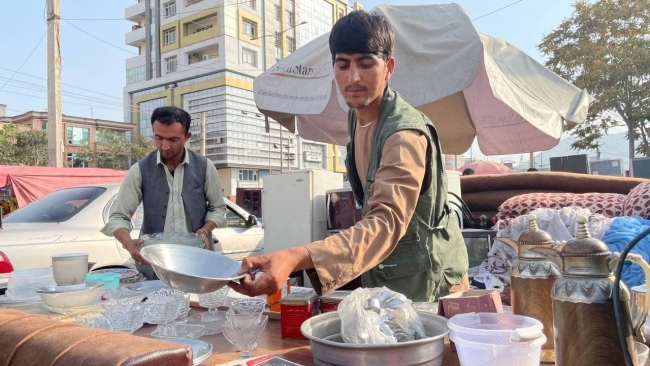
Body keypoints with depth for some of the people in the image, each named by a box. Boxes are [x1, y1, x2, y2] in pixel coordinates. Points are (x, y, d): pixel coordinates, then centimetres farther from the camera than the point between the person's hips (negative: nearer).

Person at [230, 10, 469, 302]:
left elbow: (386, 222, -42)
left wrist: (294, 258, -55)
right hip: (383, 277, 7)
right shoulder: (356, 116, -1)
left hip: (426, 281, -7)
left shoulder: (406, 134, -27)